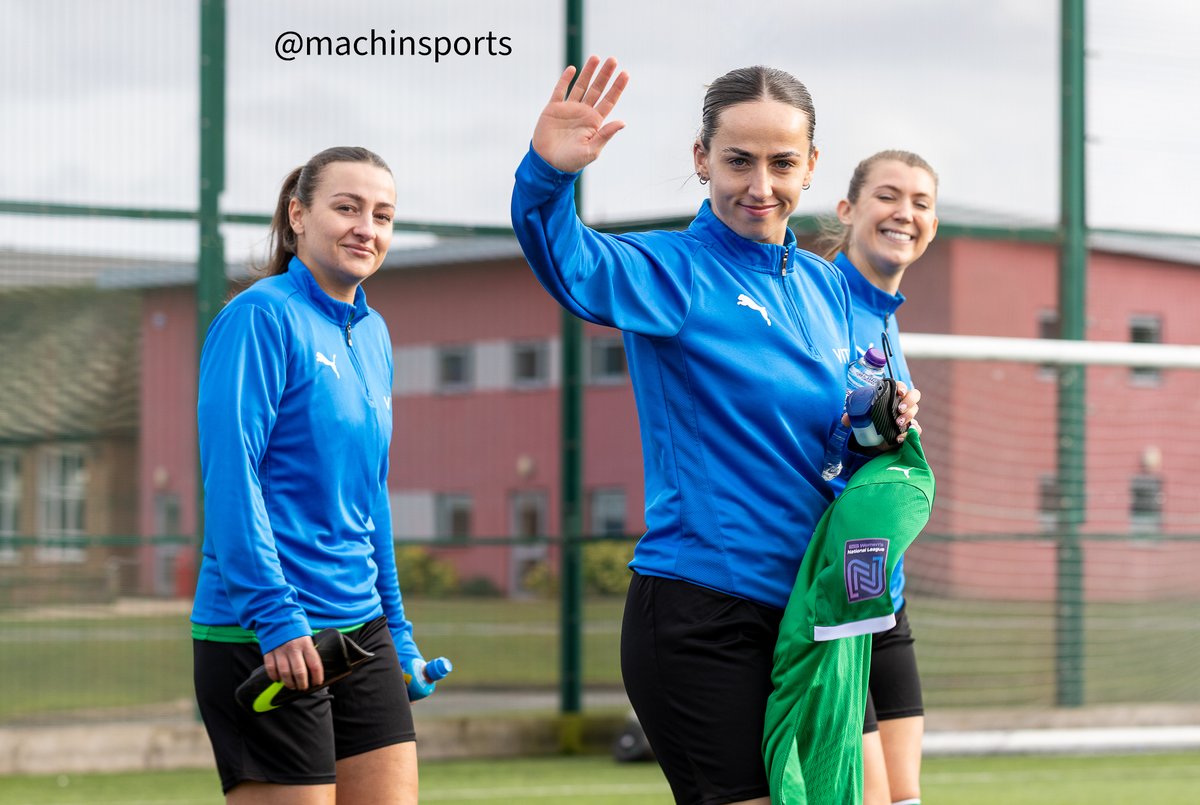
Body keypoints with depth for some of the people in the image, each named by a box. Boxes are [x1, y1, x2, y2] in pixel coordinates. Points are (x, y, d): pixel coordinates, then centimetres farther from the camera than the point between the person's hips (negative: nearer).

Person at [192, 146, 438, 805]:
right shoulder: (260, 317, -9)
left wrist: (397, 631, 20)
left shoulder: (372, 334, 14)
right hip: (263, 643, -8)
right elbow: (229, 474, -17)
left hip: (360, 628, 8)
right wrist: (275, 614, -23)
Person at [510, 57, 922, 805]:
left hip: (808, 607, 6)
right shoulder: (675, 270, -7)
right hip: (699, 611, -6)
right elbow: (571, 266, -28)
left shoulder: (827, 287, 12)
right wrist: (549, 175, -48)